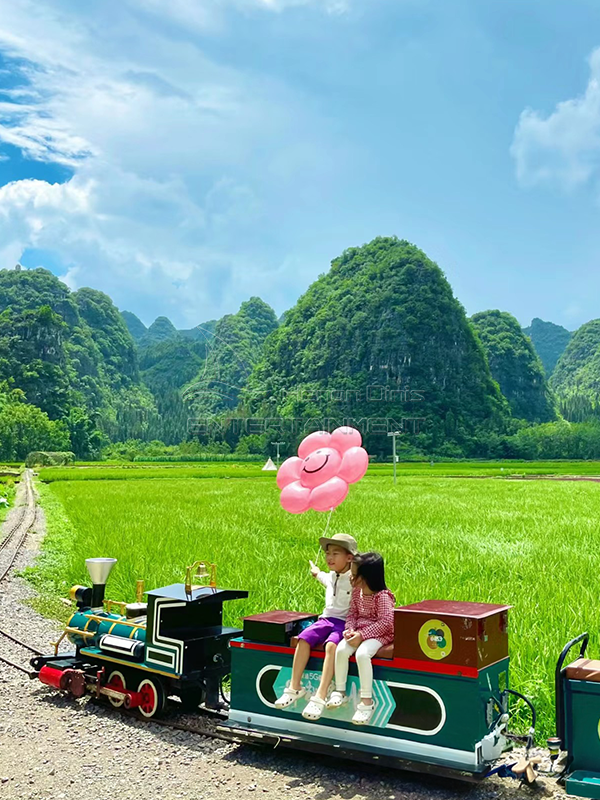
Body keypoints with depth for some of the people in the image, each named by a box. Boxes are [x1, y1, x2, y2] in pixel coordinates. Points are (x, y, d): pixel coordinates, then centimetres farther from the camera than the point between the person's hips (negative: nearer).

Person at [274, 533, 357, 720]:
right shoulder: (331, 577, 14)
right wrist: (317, 573, 59)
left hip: (345, 623, -6)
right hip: (326, 619, 7)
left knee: (331, 646, -33)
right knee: (303, 638, -18)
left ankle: (320, 696, -35)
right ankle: (295, 687, -10)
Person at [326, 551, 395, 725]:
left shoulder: (382, 596, -18)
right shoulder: (357, 592, 6)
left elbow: (385, 622, -22)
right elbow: (353, 613, 12)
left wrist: (362, 635, -24)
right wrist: (350, 629, -10)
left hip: (379, 633, -7)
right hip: (359, 631, 7)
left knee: (362, 653, -33)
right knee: (341, 649, -20)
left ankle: (367, 700, -21)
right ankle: (340, 692, -4)